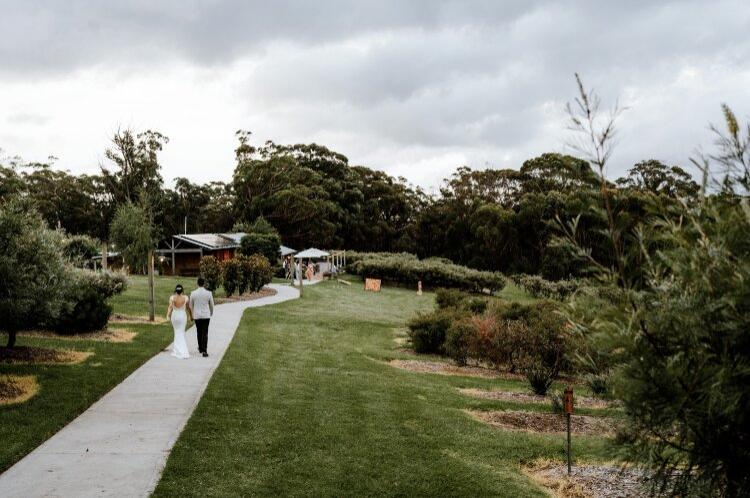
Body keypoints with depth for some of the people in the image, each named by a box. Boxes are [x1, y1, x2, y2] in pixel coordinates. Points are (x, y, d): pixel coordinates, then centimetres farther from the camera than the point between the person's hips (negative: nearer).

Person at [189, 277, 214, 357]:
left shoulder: (193, 293, -7)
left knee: (199, 332, 18)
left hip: (197, 315, 1)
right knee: (205, 333, -1)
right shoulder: (208, 293, -8)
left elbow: (191, 305, 5)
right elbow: (211, 305, 4)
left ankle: (200, 348, 31)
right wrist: (211, 313, 25)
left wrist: (192, 314, 23)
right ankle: (204, 351, -10)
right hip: (206, 315, -1)